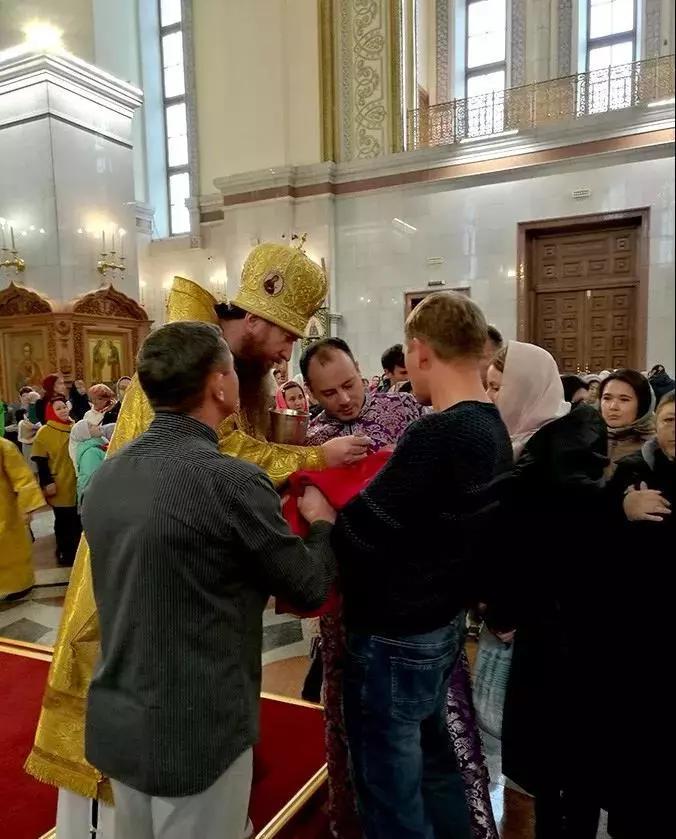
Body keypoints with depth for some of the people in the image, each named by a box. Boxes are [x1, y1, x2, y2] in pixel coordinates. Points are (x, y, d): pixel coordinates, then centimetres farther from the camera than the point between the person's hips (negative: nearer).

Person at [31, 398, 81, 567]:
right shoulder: (44, 432, -8)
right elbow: (41, 462, -10)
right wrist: (47, 482, -17)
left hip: (78, 483, 5)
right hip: (60, 486, -5)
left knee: (79, 519, 13)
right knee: (63, 521, 6)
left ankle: (77, 551, 29)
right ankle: (64, 553, 21)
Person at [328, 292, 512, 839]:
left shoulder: (436, 435, -28)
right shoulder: (494, 429, 1)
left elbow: (357, 535, -25)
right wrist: (385, 480, 3)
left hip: (394, 637, -9)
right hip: (445, 622, 9)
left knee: (391, 793, 12)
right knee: (434, 759, 27)